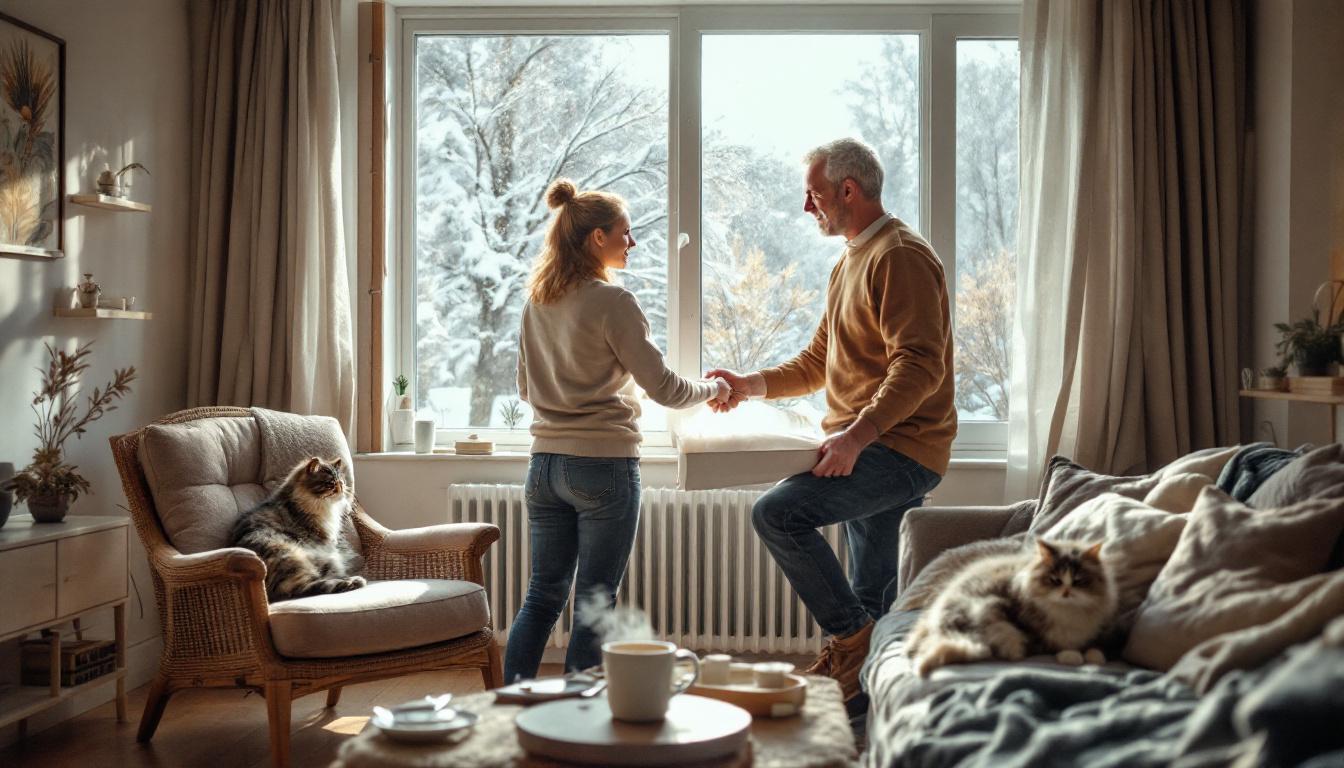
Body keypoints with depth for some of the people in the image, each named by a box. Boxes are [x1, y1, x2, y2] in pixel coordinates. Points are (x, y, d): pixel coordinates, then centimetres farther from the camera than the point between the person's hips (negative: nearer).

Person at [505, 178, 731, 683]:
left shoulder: (536, 301, 9)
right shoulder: (612, 302, -12)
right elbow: (663, 388, -11)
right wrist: (713, 389, 7)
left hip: (545, 465, 7)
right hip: (604, 466, -7)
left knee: (543, 595, 13)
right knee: (595, 603, 2)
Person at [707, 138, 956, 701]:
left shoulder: (900, 256, -12)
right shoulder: (850, 263, 21)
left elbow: (920, 365, -23)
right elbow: (819, 362, 24)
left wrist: (858, 433, -31)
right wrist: (753, 385, 8)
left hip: (902, 448, -10)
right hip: (870, 448, 10)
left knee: (777, 512, -23)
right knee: (874, 601, 11)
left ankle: (850, 638, -13)